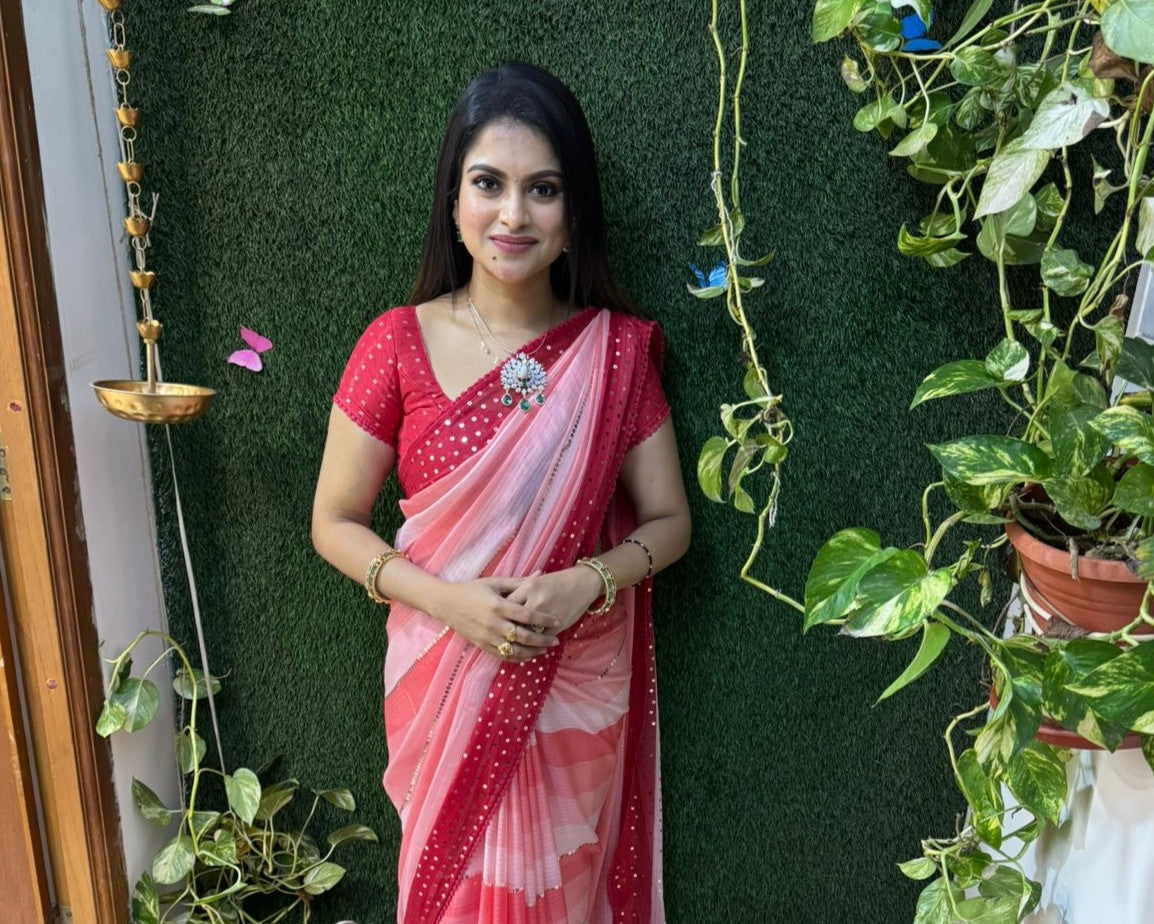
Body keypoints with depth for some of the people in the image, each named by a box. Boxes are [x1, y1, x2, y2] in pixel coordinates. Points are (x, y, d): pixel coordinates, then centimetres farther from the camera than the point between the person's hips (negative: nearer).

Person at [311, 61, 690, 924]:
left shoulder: (616, 348, -7)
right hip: (446, 682, 0)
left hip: (579, 686, 1)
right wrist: (449, 601, -19)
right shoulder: (398, 345, -10)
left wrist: (586, 583, -20)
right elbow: (335, 522, -4)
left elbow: (667, 520, -1)